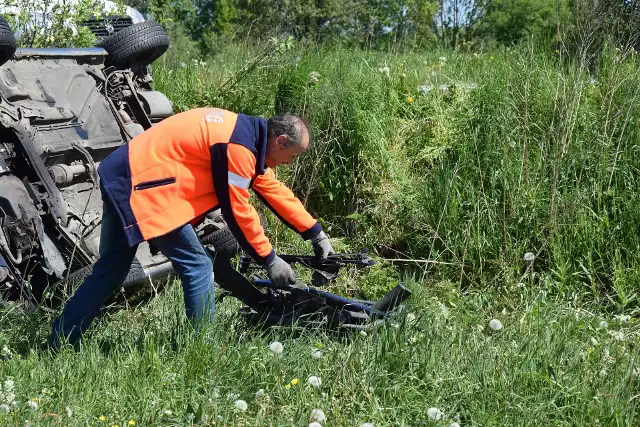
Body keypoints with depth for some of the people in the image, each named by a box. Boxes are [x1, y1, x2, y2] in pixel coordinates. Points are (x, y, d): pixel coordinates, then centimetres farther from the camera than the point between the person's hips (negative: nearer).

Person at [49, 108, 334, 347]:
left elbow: (273, 189, 19)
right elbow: (237, 211, -15)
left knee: (110, 272, 16)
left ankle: (57, 345, 24)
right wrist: (269, 260, -5)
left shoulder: (245, 132, 12)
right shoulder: (238, 147, -18)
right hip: (142, 188, -10)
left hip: (123, 177, 10)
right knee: (198, 267, -3)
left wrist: (316, 233, 22)